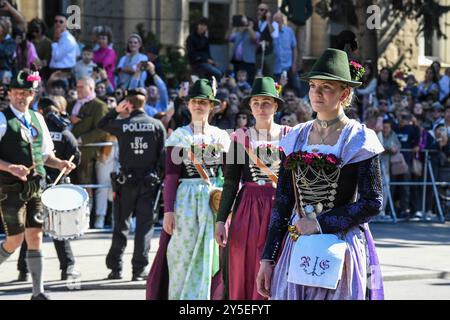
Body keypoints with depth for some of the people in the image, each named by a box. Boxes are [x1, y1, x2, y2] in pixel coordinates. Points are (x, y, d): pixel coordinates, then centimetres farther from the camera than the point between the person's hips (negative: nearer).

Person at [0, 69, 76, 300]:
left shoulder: (37, 119, 13)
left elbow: (44, 153, 21)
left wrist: (59, 164, 2)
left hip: (35, 187, 5)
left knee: (35, 237, 2)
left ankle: (38, 292, 4)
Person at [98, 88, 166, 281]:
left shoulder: (121, 125, -5)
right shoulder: (157, 126, -2)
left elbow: (101, 125, 15)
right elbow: (163, 155, -2)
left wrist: (116, 111, 14)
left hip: (126, 181, 0)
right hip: (149, 181, 0)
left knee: (121, 225, 11)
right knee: (145, 225, 3)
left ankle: (115, 267, 12)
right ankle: (139, 270, 0)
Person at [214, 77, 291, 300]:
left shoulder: (289, 136, 3)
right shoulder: (241, 137, 5)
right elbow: (230, 183, 5)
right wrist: (220, 220, -2)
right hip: (248, 209, 1)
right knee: (243, 276, 3)